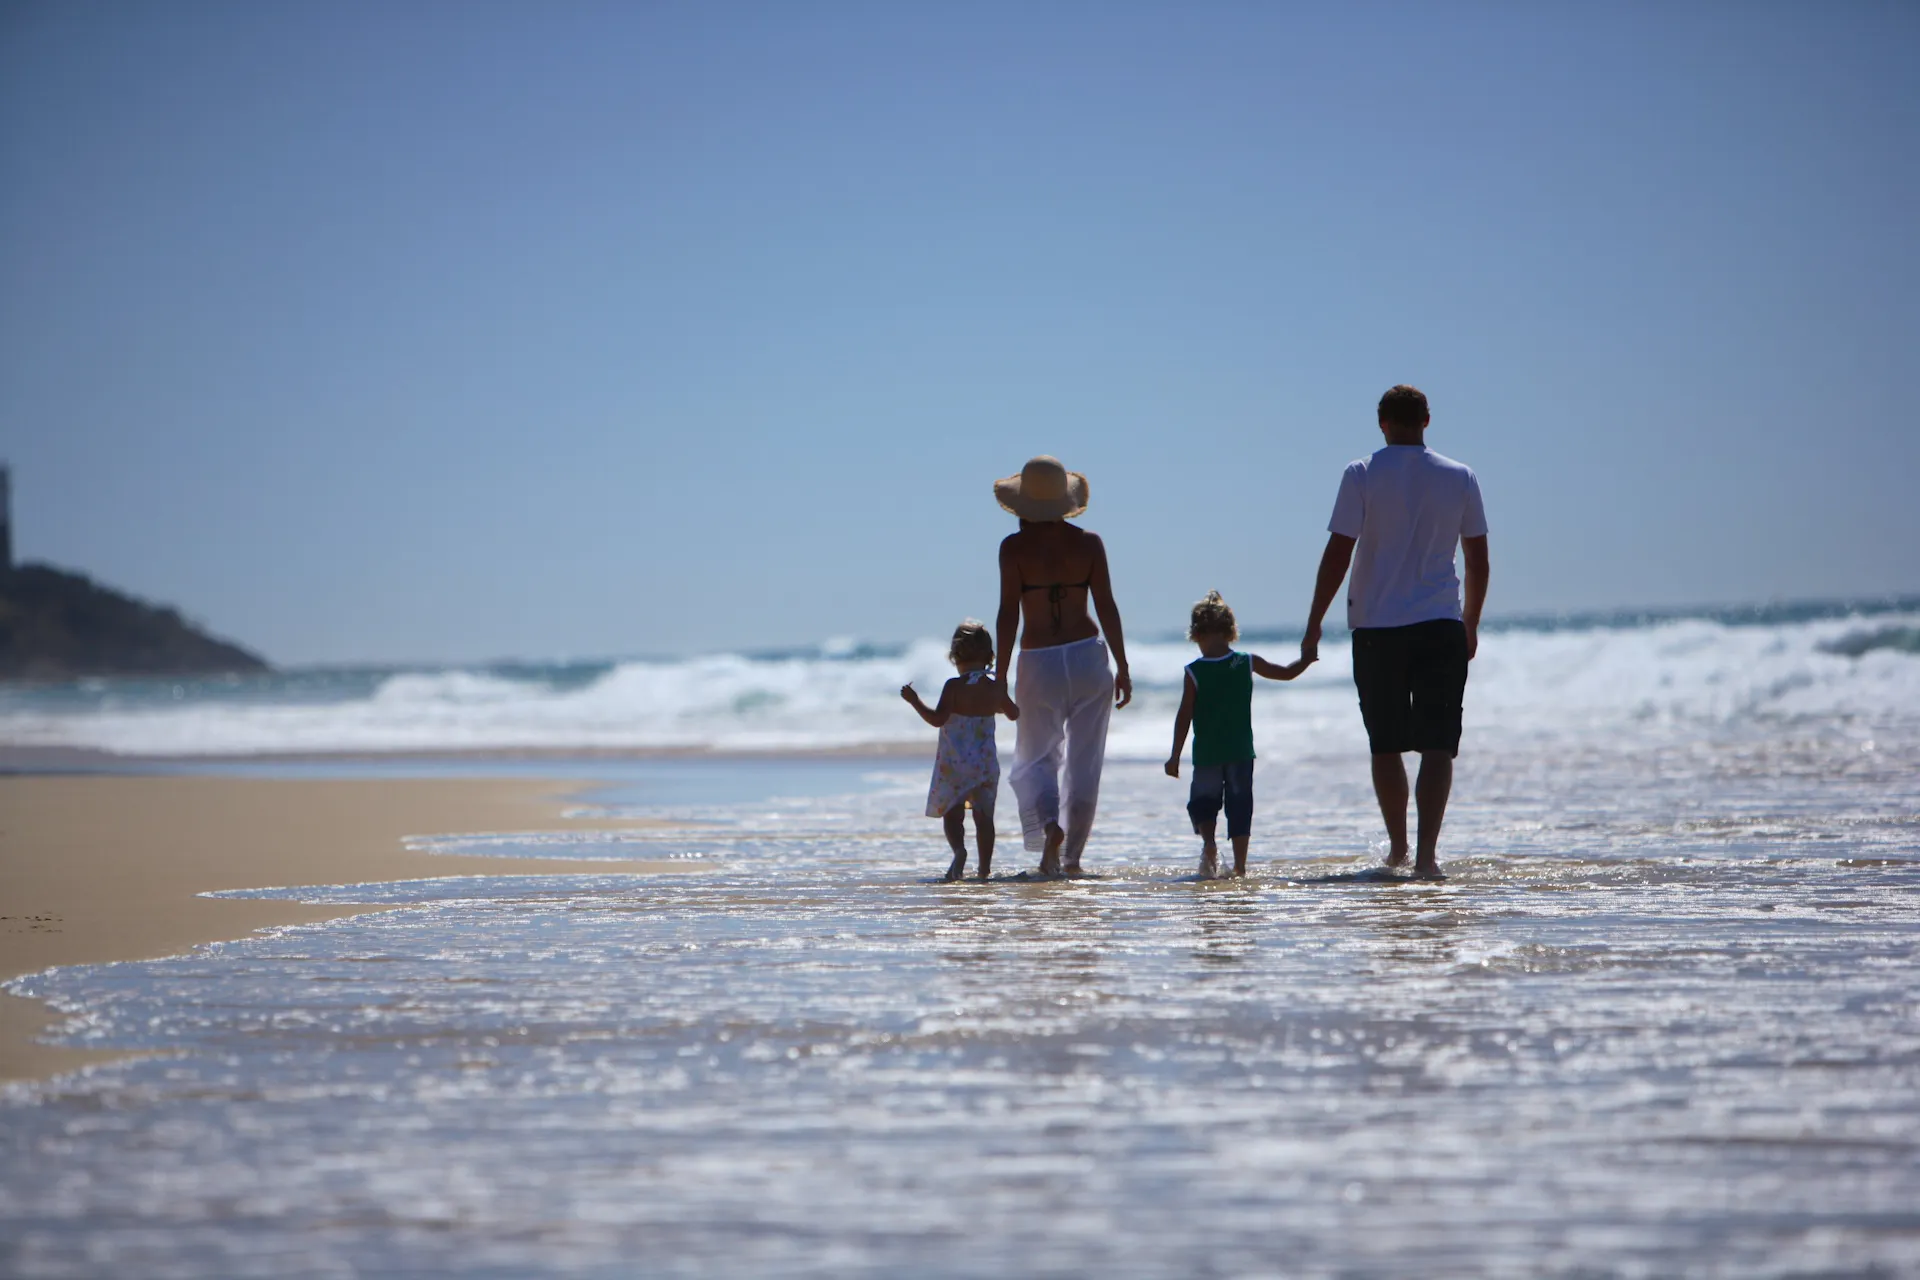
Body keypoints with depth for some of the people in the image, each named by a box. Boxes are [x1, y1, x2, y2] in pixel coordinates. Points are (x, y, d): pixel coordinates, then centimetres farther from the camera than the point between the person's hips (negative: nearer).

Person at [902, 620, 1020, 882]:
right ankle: (985, 867, 8)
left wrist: (914, 701, -8)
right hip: (986, 761, 3)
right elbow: (1014, 714, 19)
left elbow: (937, 719, -18)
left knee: (952, 812, 3)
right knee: (984, 815, 8)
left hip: (954, 762, -3)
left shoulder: (954, 686, -11)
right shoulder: (995, 688, 3)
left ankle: (959, 849, -23)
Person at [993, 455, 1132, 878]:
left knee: (1035, 759, 12)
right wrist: (1122, 667, 7)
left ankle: (1050, 826, -17)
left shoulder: (1014, 547, -6)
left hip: (1039, 665, -2)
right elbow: (1106, 608, 0)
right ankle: (1072, 856, 12)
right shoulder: (1088, 543, -1)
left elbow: (1009, 614, -9)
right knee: (1084, 761, 11)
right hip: (1089, 657, 2)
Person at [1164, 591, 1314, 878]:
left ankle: (1208, 842, -17)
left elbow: (1184, 716, -8)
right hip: (1241, 752, 2)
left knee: (1202, 801, 11)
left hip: (1206, 755, -2)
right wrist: (1307, 659, 29)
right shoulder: (1247, 663, -2)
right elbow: (1286, 673, 8)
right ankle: (1240, 865, 5)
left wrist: (1175, 756, -2)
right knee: (1240, 806, 8)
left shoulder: (1194, 672, -8)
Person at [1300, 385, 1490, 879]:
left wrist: (1314, 625, -1)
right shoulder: (1460, 478, 4)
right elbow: (1478, 562, 8)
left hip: (1376, 629, -1)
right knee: (1438, 745, -2)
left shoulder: (1362, 476, -3)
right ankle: (1427, 851, -15)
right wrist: (1470, 625, 20)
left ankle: (1397, 845, 24)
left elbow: (1338, 554, -7)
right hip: (1441, 627, 1)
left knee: (1386, 745, 12)